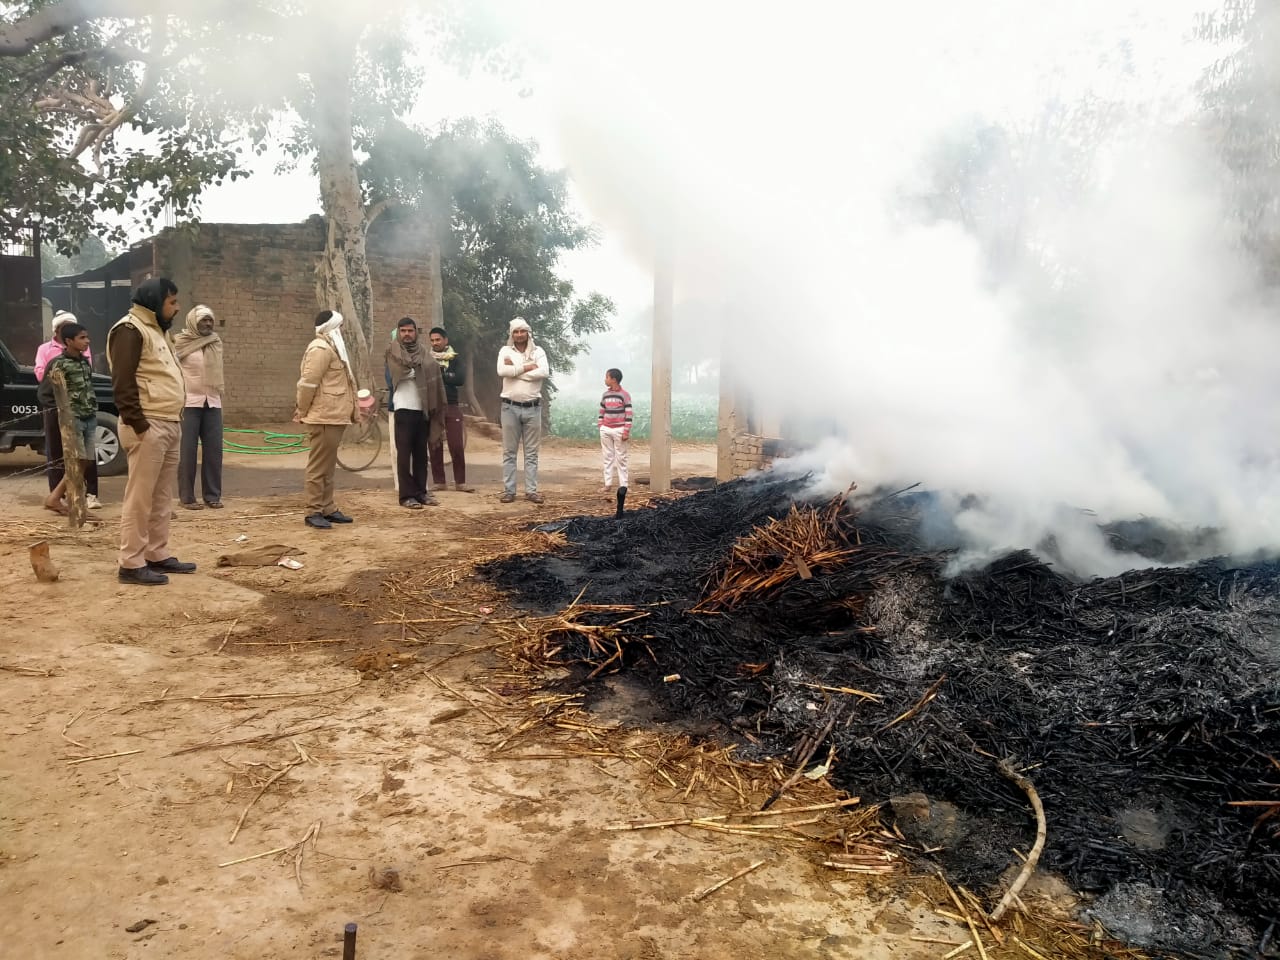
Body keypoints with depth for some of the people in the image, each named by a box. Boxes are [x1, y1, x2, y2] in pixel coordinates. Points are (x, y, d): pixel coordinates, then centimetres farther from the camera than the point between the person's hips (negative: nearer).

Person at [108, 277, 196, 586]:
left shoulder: (156, 329, 21)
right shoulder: (130, 330, -10)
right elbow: (123, 383, -18)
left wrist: (174, 420, 15)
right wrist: (139, 424, -20)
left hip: (169, 425, 10)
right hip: (148, 427, -10)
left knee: (163, 497, 13)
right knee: (140, 497, -7)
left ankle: (157, 555, 21)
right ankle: (131, 564, -2)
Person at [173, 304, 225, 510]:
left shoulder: (216, 342, 11)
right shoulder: (180, 342, -3)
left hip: (213, 403, 4)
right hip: (189, 403, -4)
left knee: (214, 450, 4)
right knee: (187, 451, 0)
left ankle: (213, 495, 13)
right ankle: (187, 497, 7)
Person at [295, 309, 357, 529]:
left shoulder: (332, 348, 20)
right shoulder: (321, 349, -14)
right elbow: (308, 383, -19)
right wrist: (302, 412, -12)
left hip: (334, 416, 10)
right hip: (324, 417, -10)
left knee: (328, 466, 15)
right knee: (319, 465, -7)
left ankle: (327, 508, 22)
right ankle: (313, 512, -3)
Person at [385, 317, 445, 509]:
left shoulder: (422, 352, 12)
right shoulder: (393, 352, 1)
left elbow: (429, 377, 7)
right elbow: (404, 370, -15)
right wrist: (421, 370, -5)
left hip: (423, 409, 4)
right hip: (404, 409, -4)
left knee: (421, 453, 9)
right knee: (404, 453, -2)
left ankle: (421, 492, 15)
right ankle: (407, 495, 0)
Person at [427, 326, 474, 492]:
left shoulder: (455, 358, 8)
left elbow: (460, 379, -8)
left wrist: (438, 375, -9)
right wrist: (447, 377, -13)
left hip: (451, 406, -1)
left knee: (457, 446, -4)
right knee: (435, 447, 3)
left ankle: (460, 482, 4)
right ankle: (439, 481, 11)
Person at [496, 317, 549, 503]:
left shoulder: (538, 351, 4)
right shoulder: (505, 351, 3)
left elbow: (544, 372, -14)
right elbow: (501, 370, -16)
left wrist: (515, 370, -13)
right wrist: (527, 367, -13)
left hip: (532, 408, 1)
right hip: (510, 408, -1)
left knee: (531, 452, 5)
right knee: (509, 452, 4)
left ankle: (531, 490, 10)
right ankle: (508, 490, 9)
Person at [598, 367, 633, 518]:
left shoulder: (624, 395, -8)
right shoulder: (605, 395, 9)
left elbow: (629, 414, -10)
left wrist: (626, 432, -14)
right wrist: (600, 427, 9)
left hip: (619, 430, -5)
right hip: (606, 429, 5)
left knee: (621, 458, -1)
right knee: (607, 457, 6)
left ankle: (623, 485, 3)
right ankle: (608, 483, 9)